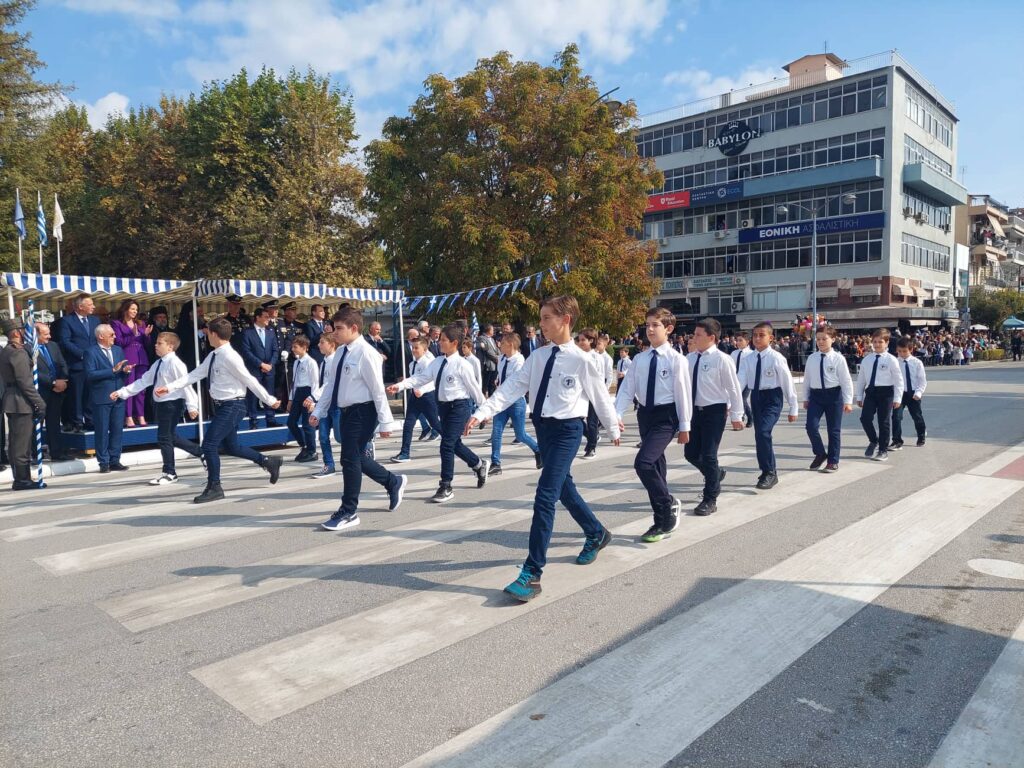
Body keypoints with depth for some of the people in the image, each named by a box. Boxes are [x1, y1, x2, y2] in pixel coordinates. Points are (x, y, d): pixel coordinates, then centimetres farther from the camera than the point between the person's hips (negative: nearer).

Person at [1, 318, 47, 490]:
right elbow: (25, 381, -19)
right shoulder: (18, 352, -14)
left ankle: (20, 479, 19)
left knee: (15, 442, 12)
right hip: (21, 403, -10)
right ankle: (22, 480, 1)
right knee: (22, 443, -4)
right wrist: (39, 403, -15)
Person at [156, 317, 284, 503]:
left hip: (232, 406, -10)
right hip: (223, 406, 10)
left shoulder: (230, 357, -20)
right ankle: (268, 461, 32)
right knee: (232, 447, 18)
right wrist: (169, 387, 0)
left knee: (209, 445, -8)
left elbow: (249, 380, -18)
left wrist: (269, 400, -13)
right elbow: (194, 374, 7)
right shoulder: (213, 356, 8)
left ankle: (214, 488, 5)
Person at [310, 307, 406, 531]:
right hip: (348, 412, 9)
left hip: (363, 412, -9)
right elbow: (330, 384, 14)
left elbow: (378, 390, -16)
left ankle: (349, 513, 9)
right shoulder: (340, 352, 9)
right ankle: (394, 482, 38)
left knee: (350, 459, -5)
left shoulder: (366, 353, -16)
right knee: (356, 458, 16)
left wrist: (385, 421, -15)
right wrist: (318, 411, 11)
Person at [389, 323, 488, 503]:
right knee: (454, 443, 18)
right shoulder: (437, 362, 5)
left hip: (459, 407, -7)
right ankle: (478, 464, 45)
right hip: (443, 406, 7)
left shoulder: (462, 364, -14)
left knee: (447, 444, -8)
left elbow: (474, 388, -8)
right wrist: (400, 385, -13)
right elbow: (421, 377, 0)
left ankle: (446, 488, 4)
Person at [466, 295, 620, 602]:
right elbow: (512, 387, -3)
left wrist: (614, 428, 13)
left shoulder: (582, 360, -12)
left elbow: (601, 396, 0)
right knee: (564, 489, 21)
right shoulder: (538, 356, 3)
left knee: (545, 496, -14)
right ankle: (596, 533, 46)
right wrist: (482, 412, -14)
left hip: (567, 430, -7)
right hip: (543, 426, 7)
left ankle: (532, 573, -9)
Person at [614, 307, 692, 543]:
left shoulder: (676, 359, -8)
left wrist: (684, 425, -4)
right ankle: (663, 519, 26)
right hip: (645, 414, 6)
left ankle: (669, 504, 1)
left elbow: (683, 393, -6)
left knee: (643, 462, -21)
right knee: (655, 466, 13)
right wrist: (617, 414, -10)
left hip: (666, 416, -6)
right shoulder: (640, 359, 6)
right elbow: (627, 388, 2)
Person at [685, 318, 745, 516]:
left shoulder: (721, 359, -13)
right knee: (691, 453, 10)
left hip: (714, 411, -6)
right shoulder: (690, 358, 4)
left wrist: (736, 416, -6)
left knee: (708, 454, -3)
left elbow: (734, 389, -9)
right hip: (695, 410, 6)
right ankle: (716, 474, 42)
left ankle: (710, 499, 14)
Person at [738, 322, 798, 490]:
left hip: (772, 398, -6)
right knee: (761, 434, 11)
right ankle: (769, 471, 28)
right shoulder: (748, 359, 3)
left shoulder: (777, 358, -10)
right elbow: (740, 381, -4)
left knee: (763, 432, -21)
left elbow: (788, 383, -6)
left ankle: (769, 473, -4)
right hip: (755, 398, 6)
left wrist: (793, 408, -3)